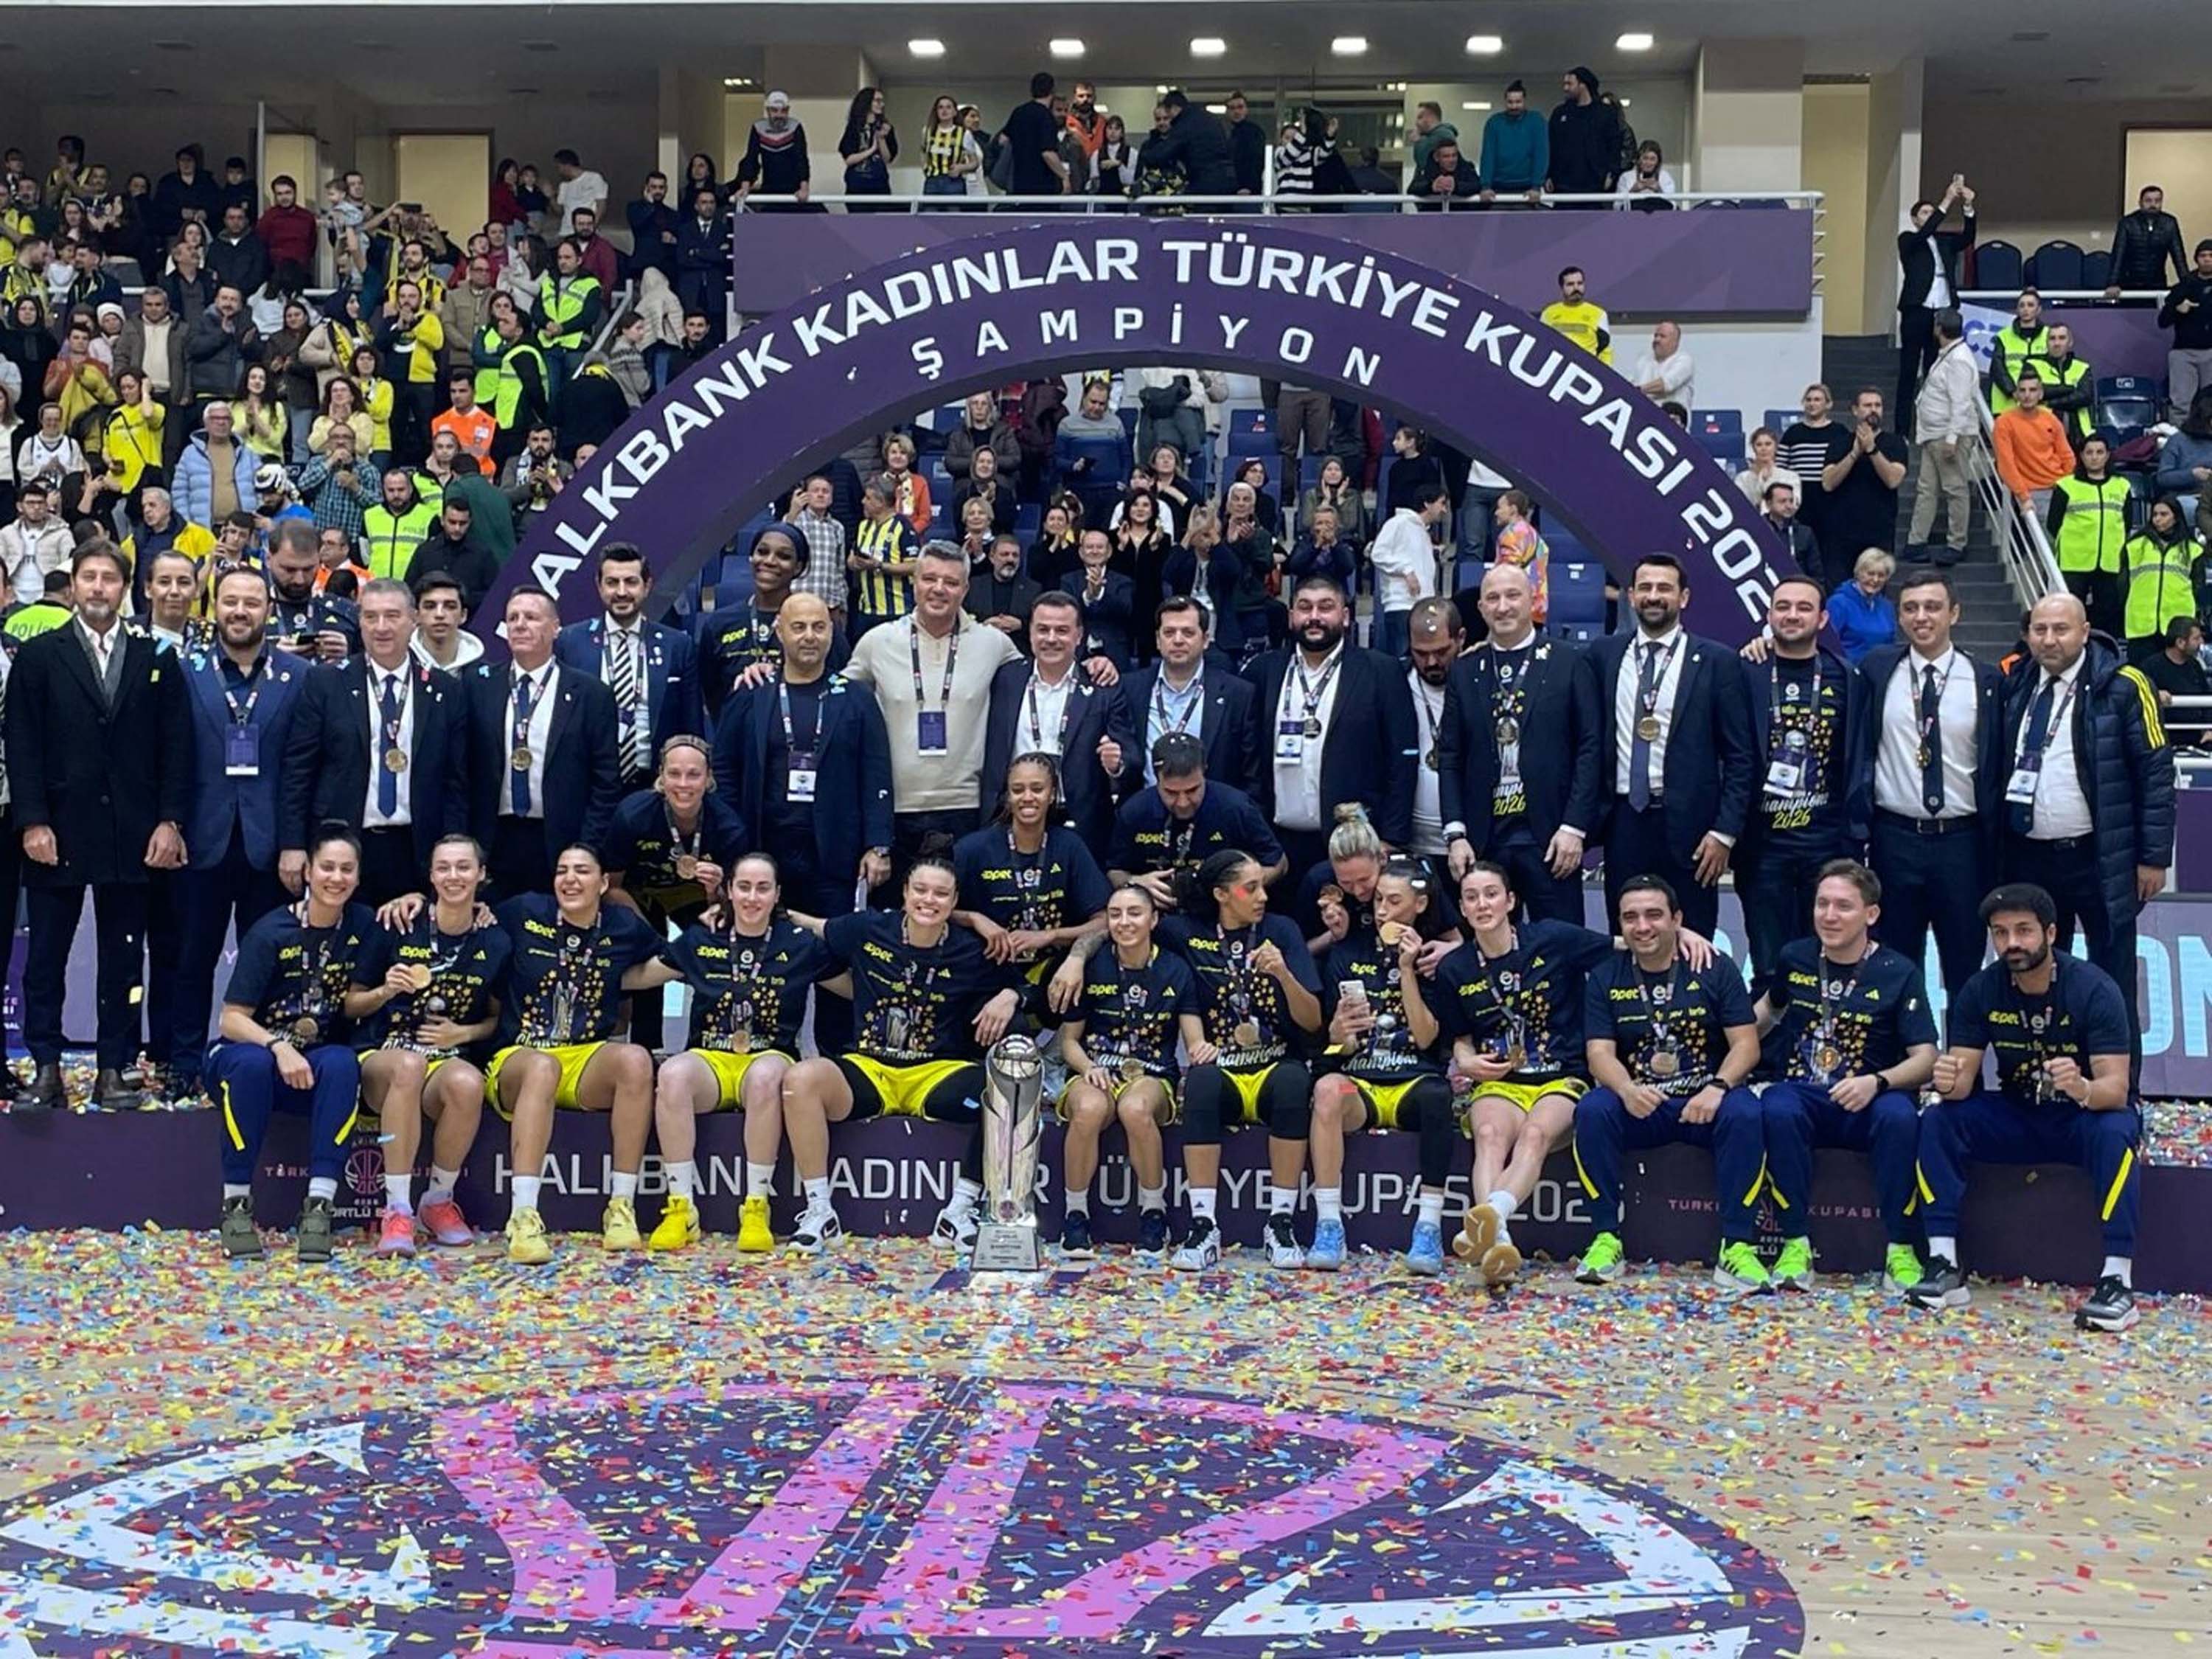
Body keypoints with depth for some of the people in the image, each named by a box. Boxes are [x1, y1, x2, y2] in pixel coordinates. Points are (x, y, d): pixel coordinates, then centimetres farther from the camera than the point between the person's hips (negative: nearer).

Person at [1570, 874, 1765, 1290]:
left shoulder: (1715, 971, 4)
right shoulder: (1605, 978, 6)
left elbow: (1746, 1045, -2)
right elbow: (1599, 1053, -4)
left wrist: (1717, 1088, -22)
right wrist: (1628, 1090, -26)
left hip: (1704, 1102, -1)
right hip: (1638, 1106, 1)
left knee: (1745, 1113, -33)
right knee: (1592, 1110, -30)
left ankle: (1737, 1247, -28)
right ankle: (1605, 1240, -22)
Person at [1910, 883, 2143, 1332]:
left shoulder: (2093, 989, -19)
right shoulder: (1981, 991, -7)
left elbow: (2116, 1089, -25)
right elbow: (1962, 1081, -10)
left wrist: (2081, 1088, -49)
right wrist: (1949, 1082, -36)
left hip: (2088, 1112, -4)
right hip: (2017, 1118, 4)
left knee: (2116, 1133, -36)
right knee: (1937, 1120, -19)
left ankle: (2117, 1281, -37)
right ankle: (1945, 1267, -23)